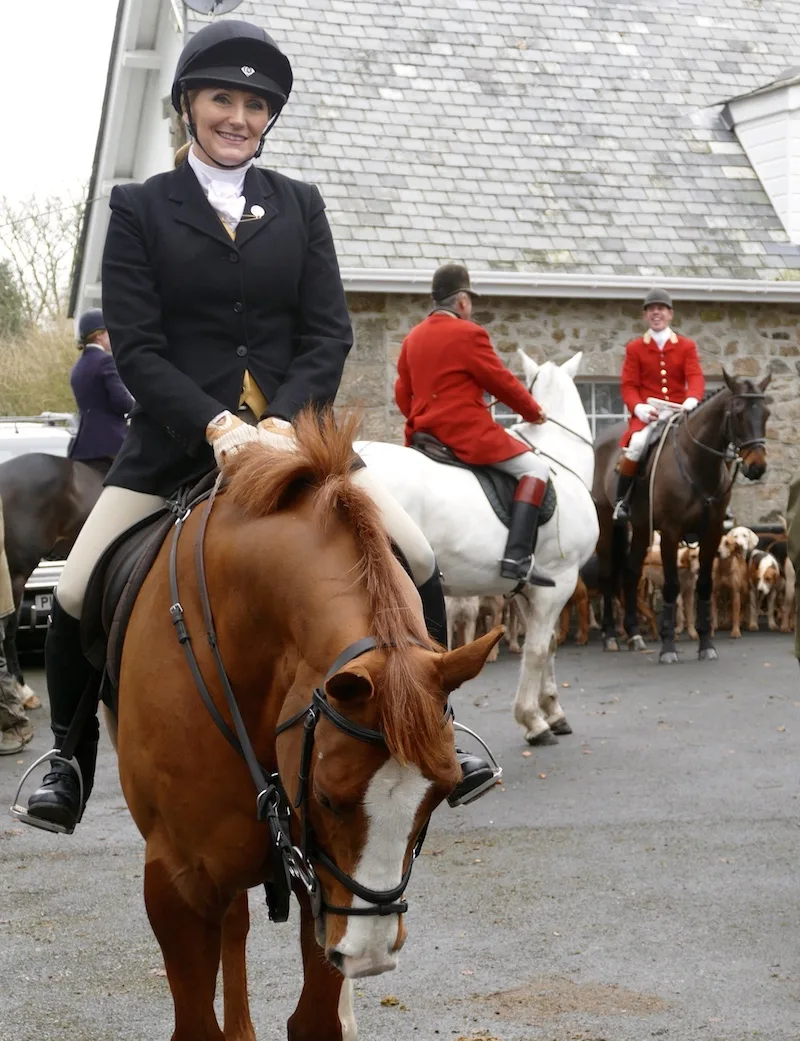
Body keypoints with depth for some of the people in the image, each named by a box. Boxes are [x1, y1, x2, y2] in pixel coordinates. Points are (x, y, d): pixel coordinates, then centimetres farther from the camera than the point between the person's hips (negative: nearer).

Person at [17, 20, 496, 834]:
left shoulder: (299, 206, 9)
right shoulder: (140, 208, 2)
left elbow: (329, 333, 2)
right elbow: (135, 345, -7)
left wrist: (284, 421, -16)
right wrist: (215, 426, -22)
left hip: (291, 428, 2)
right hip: (175, 439, -2)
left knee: (417, 562, -9)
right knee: (75, 598, -10)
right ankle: (71, 755, 16)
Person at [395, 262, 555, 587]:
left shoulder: (413, 337, 11)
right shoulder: (468, 334, -10)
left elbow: (402, 392, 14)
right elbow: (501, 381, -5)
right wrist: (533, 411, 9)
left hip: (423, 434, 8)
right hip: (468, 434, -8)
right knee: (535, 468, -4)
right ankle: (517, 557, -18)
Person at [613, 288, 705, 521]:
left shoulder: (687, 346, 10)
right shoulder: (634, 348, 8)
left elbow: (696, 378, -4)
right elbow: (628, 385, 2)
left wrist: (691, 401, -26)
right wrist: (639, 408, -19)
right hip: (647, 415, -2)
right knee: (636, 445, -33)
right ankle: (621, 500, -16)